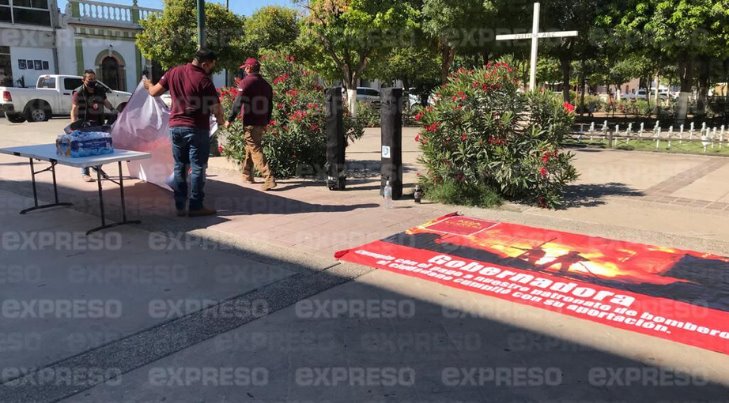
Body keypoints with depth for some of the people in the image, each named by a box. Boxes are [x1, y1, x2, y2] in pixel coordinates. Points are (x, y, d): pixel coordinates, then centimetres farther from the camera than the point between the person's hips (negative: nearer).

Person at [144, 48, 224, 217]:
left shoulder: (174, 72, 4)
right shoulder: (204, 80, -13)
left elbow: (154, 92, 12)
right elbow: (216, 108, -12)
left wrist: (148, 85, 34)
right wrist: (222, 120, 9)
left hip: (176, 126, 6)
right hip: (197, 129, -6)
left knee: (179, 166, 12)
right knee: (197, 167, 1)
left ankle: (180, 206, 14)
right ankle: (196, 207, 3)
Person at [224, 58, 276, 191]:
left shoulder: (246, 82, -9)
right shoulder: (266, 84, 12)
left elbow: (238, 103, -16)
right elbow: (270, 106, 16)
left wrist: (230, 120, -9)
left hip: (250, 123, -7)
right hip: (261, 124, 7)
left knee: (256, 151, -8)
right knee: (250, 148, 22)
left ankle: (269, 179, -18)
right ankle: (247, 175, 31)